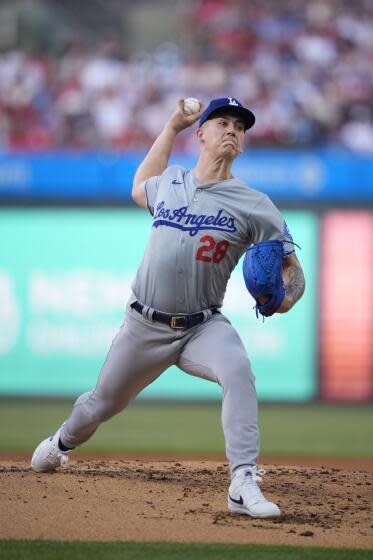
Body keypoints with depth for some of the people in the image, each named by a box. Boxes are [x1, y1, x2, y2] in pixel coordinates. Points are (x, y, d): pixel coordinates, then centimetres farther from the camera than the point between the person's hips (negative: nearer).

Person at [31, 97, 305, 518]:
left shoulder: (254, 206, -6)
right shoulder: (170, 182, 6)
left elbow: (292, 267, -5)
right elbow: (139, 189, 32)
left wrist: (285, 296, -29)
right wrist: (172, 127, 26)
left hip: (202, 327, -3)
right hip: (144, 326, 3)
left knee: (237, 370, -34)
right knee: (102, 403, 16)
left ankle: (244, 485, -39)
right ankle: (62, 443, 52)